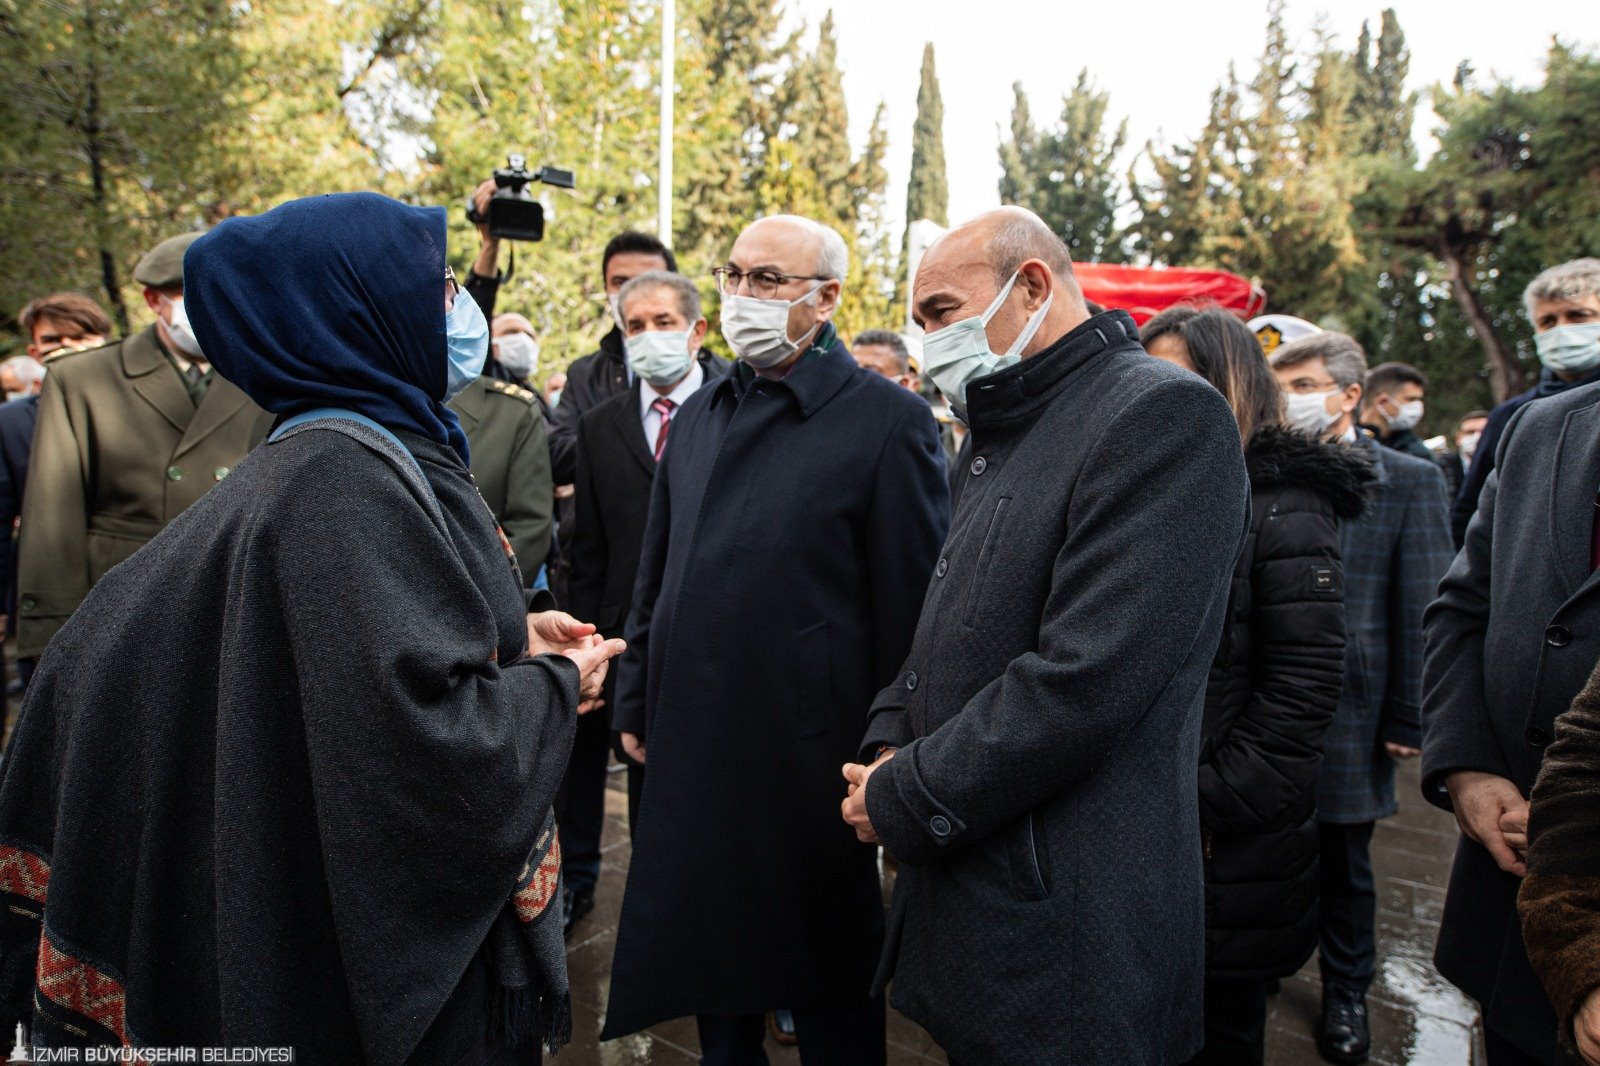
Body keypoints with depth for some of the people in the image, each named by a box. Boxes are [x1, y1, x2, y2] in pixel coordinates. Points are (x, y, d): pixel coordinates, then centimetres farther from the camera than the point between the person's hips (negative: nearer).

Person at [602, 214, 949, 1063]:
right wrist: (635, 700, 14)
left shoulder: (887, 420, -10)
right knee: (709, 965, 21)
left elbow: (911, 604, -10)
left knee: (830, 994, 14)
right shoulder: (699, 414, 10)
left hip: (810, 760, -5)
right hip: (689, 744, 6)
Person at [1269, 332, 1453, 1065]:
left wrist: (1407, 720, -6)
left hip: (1344, 713, -1)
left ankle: (1345, 993, 35)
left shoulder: (1407, 481, -3)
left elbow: (1421, 612, -4)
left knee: (1343, 863, 14)